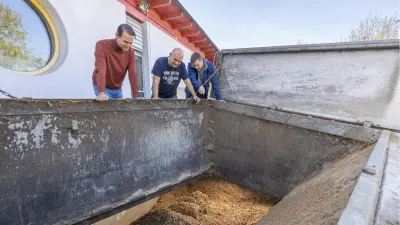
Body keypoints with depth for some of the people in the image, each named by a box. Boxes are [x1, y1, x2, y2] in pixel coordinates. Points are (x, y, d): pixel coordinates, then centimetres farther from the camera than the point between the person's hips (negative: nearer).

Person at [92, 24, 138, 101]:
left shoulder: (130, 51, -10)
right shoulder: (102, 45, -22)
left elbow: (133, 73, -16)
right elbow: (101, 70, -32)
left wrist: (135, 96, -23)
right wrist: (101, 93, -43)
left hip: (118, 89, 4)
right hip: (102, 87, -4)